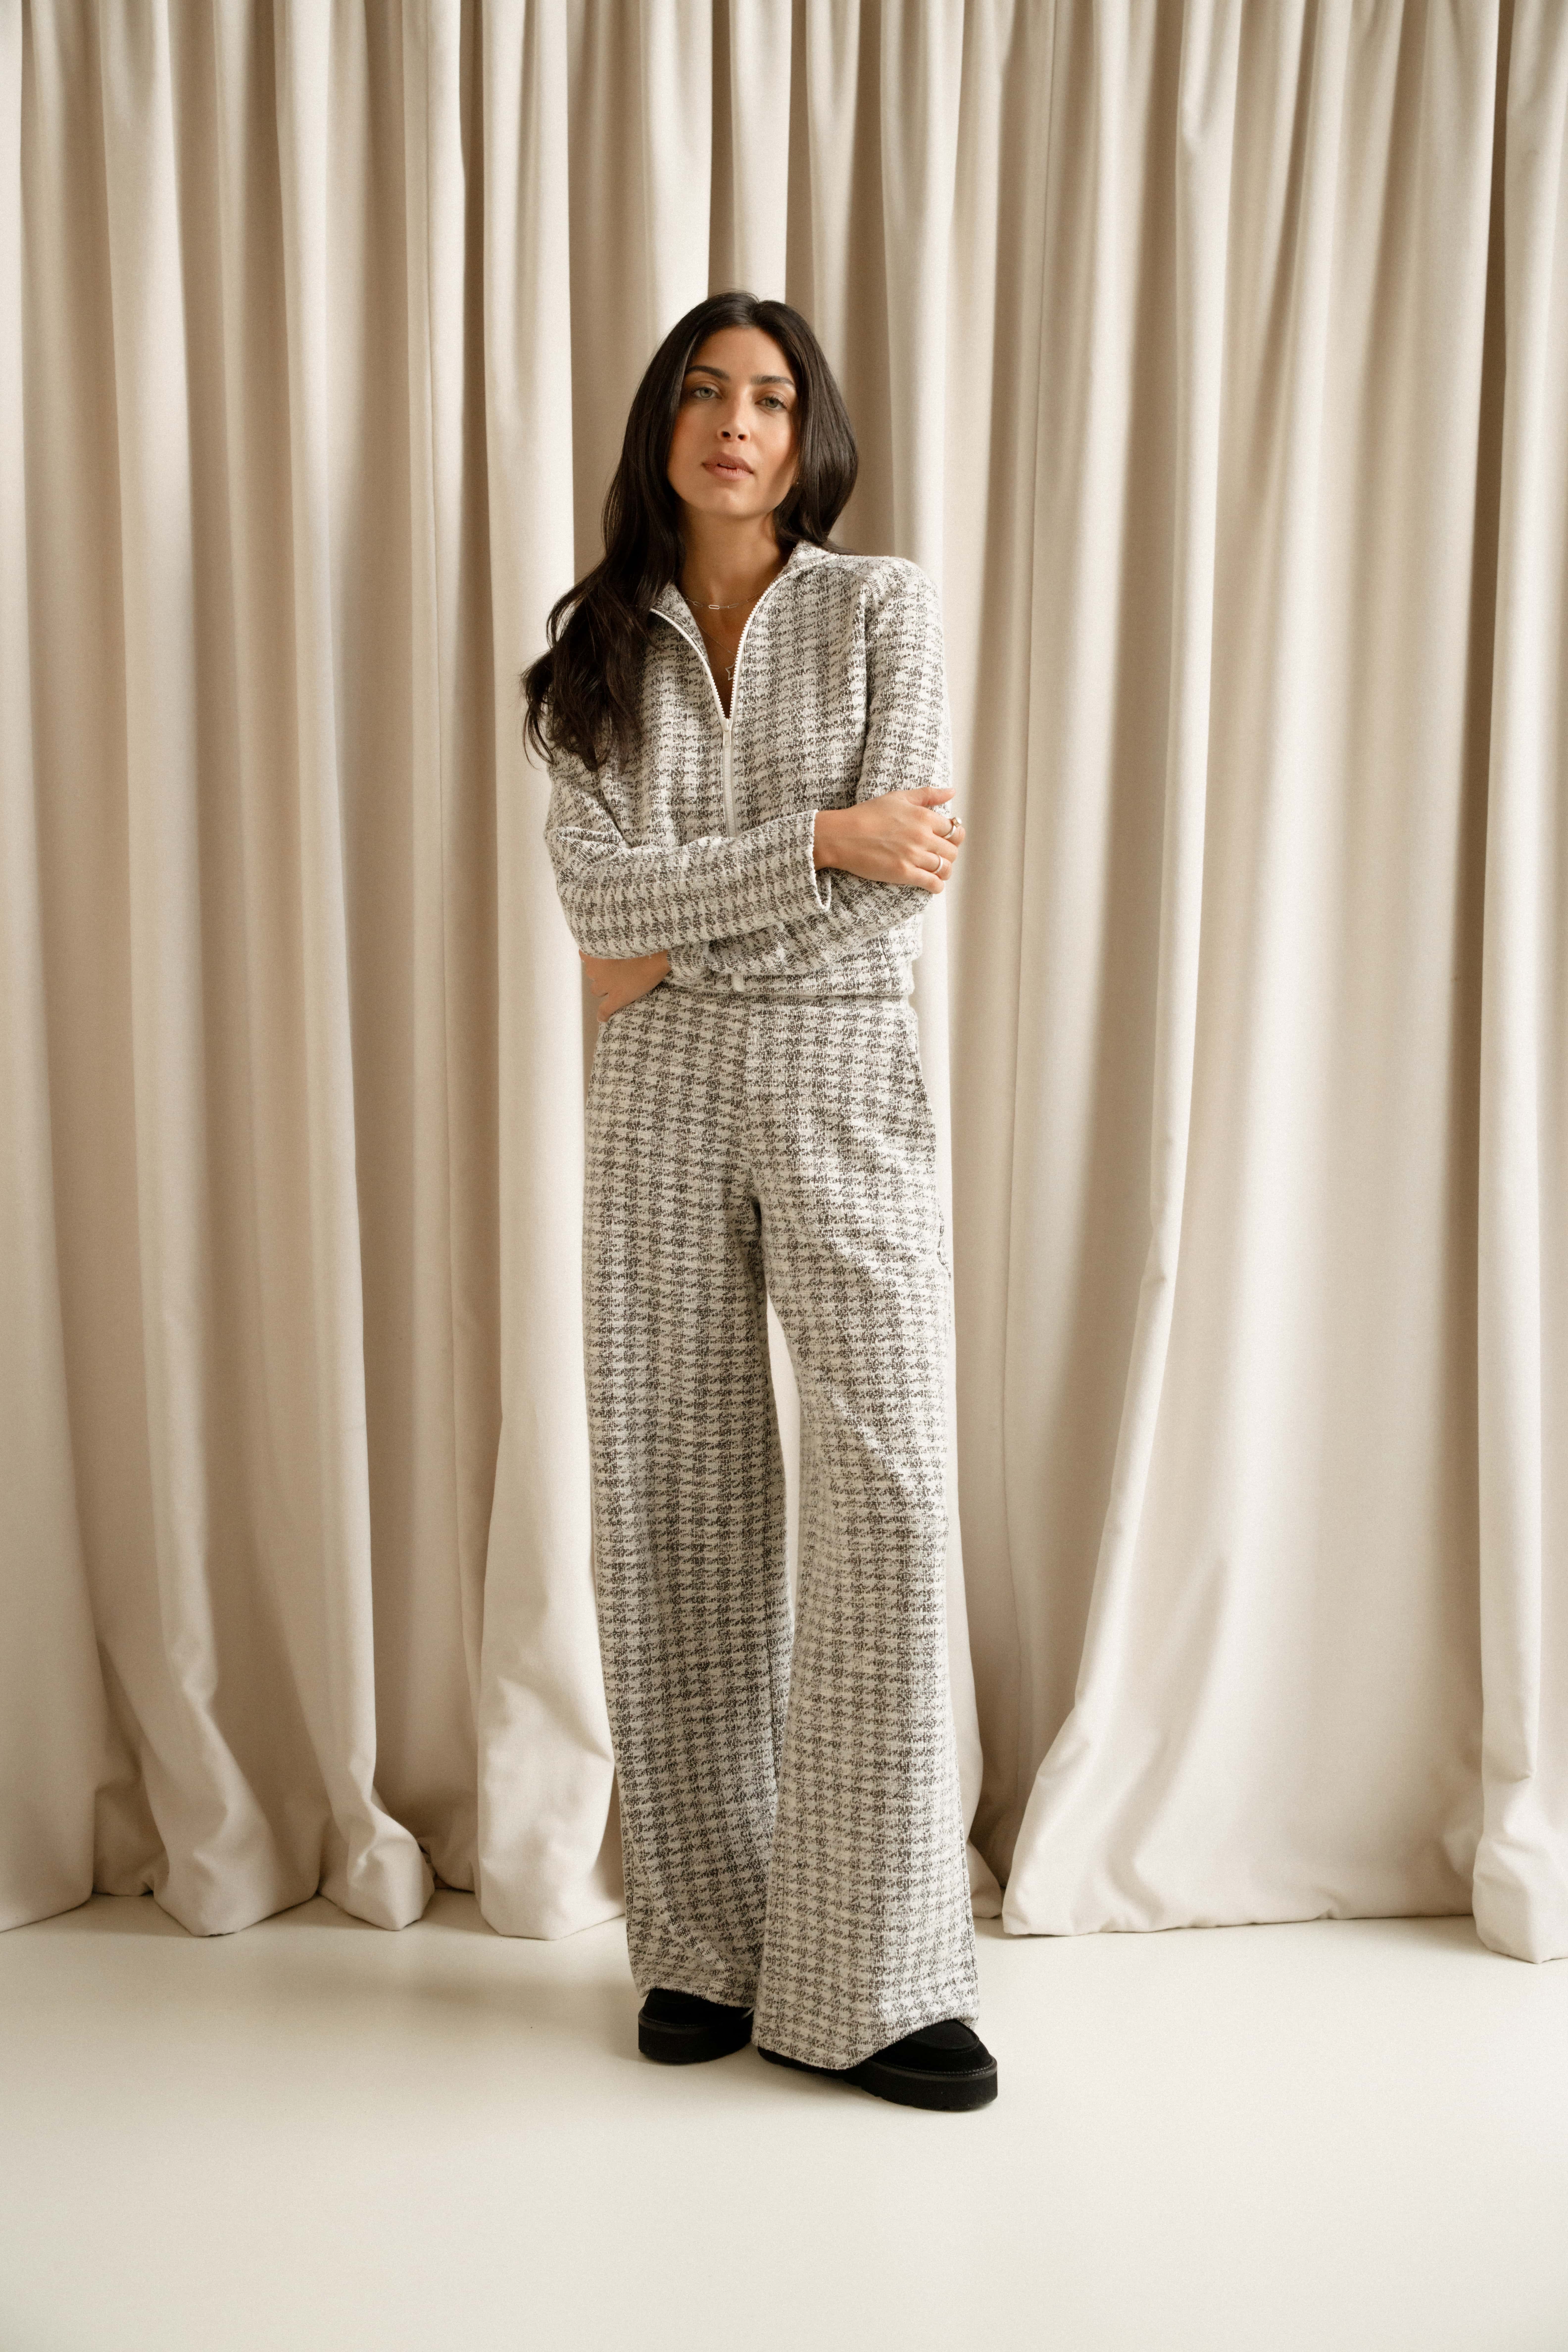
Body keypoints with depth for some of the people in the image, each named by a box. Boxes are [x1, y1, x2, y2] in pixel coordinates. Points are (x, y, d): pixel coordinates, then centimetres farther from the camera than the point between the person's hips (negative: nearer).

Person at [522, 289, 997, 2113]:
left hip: (841, 1083, -2)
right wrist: (822, 840, -11)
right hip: (660, 1096, 2)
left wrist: (681, 939, -5)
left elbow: (900, 897, -7)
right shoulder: (597, 646, 10)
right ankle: (704, 1941, 17)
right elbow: (600, 895, -5)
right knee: (678, 1508, 3)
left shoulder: (882, 607, 4)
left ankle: (872, 1978, 4)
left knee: (886, 1502, -8)